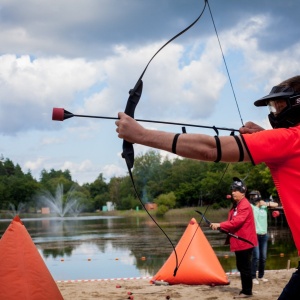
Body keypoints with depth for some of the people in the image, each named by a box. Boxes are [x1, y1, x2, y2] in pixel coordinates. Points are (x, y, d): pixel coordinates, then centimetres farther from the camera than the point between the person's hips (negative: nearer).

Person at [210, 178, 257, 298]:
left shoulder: (245, 206, -17)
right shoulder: (236, 205, 16)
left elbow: (237, 221, -26)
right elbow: (232, 221, 20)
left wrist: (220, 225, -26)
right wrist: (221, 227, 3)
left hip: (244, 241, -10)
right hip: (239, 241, 10)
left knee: (245, 267, -5)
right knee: (241, 267, 14)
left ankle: (247, 291, 2)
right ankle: (245, 290, 22)